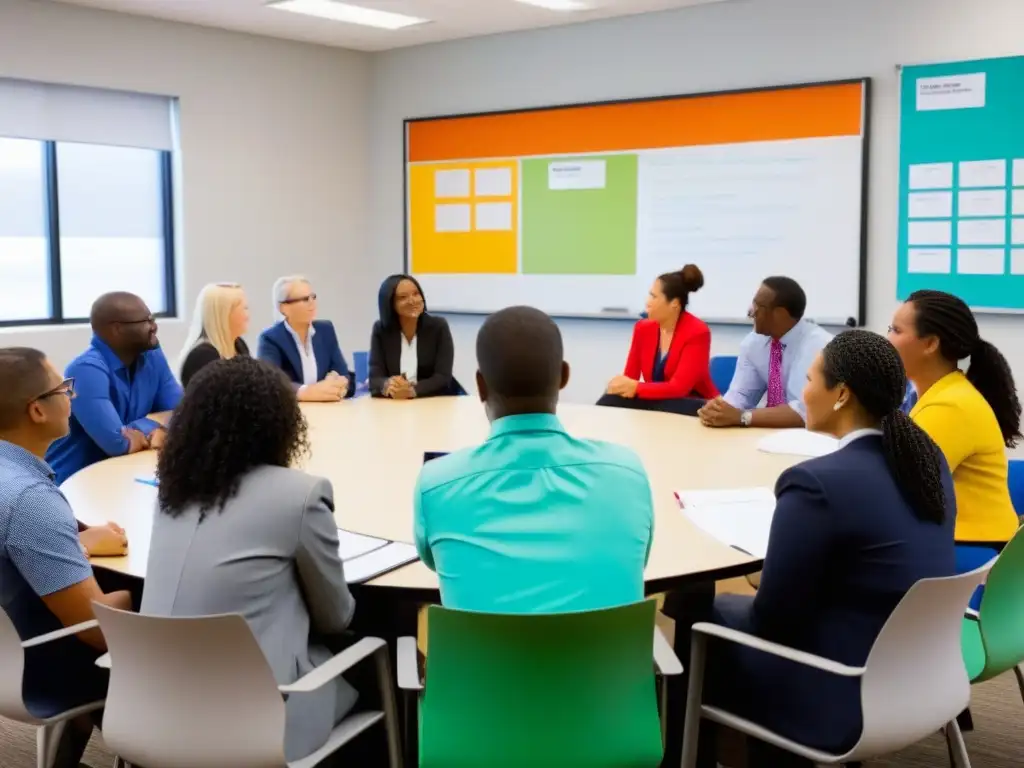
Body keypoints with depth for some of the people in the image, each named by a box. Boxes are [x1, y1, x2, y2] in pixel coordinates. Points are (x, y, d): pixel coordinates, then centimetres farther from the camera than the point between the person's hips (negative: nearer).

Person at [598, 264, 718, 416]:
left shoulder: (697, 332, -16)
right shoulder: (643, 328, 2)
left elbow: (679, 388, -23)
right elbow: (629, 379, 2)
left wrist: (636, 388, -25)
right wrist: (624, 387, -22)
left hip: (691, 404, -5)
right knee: (608, 403, -23)